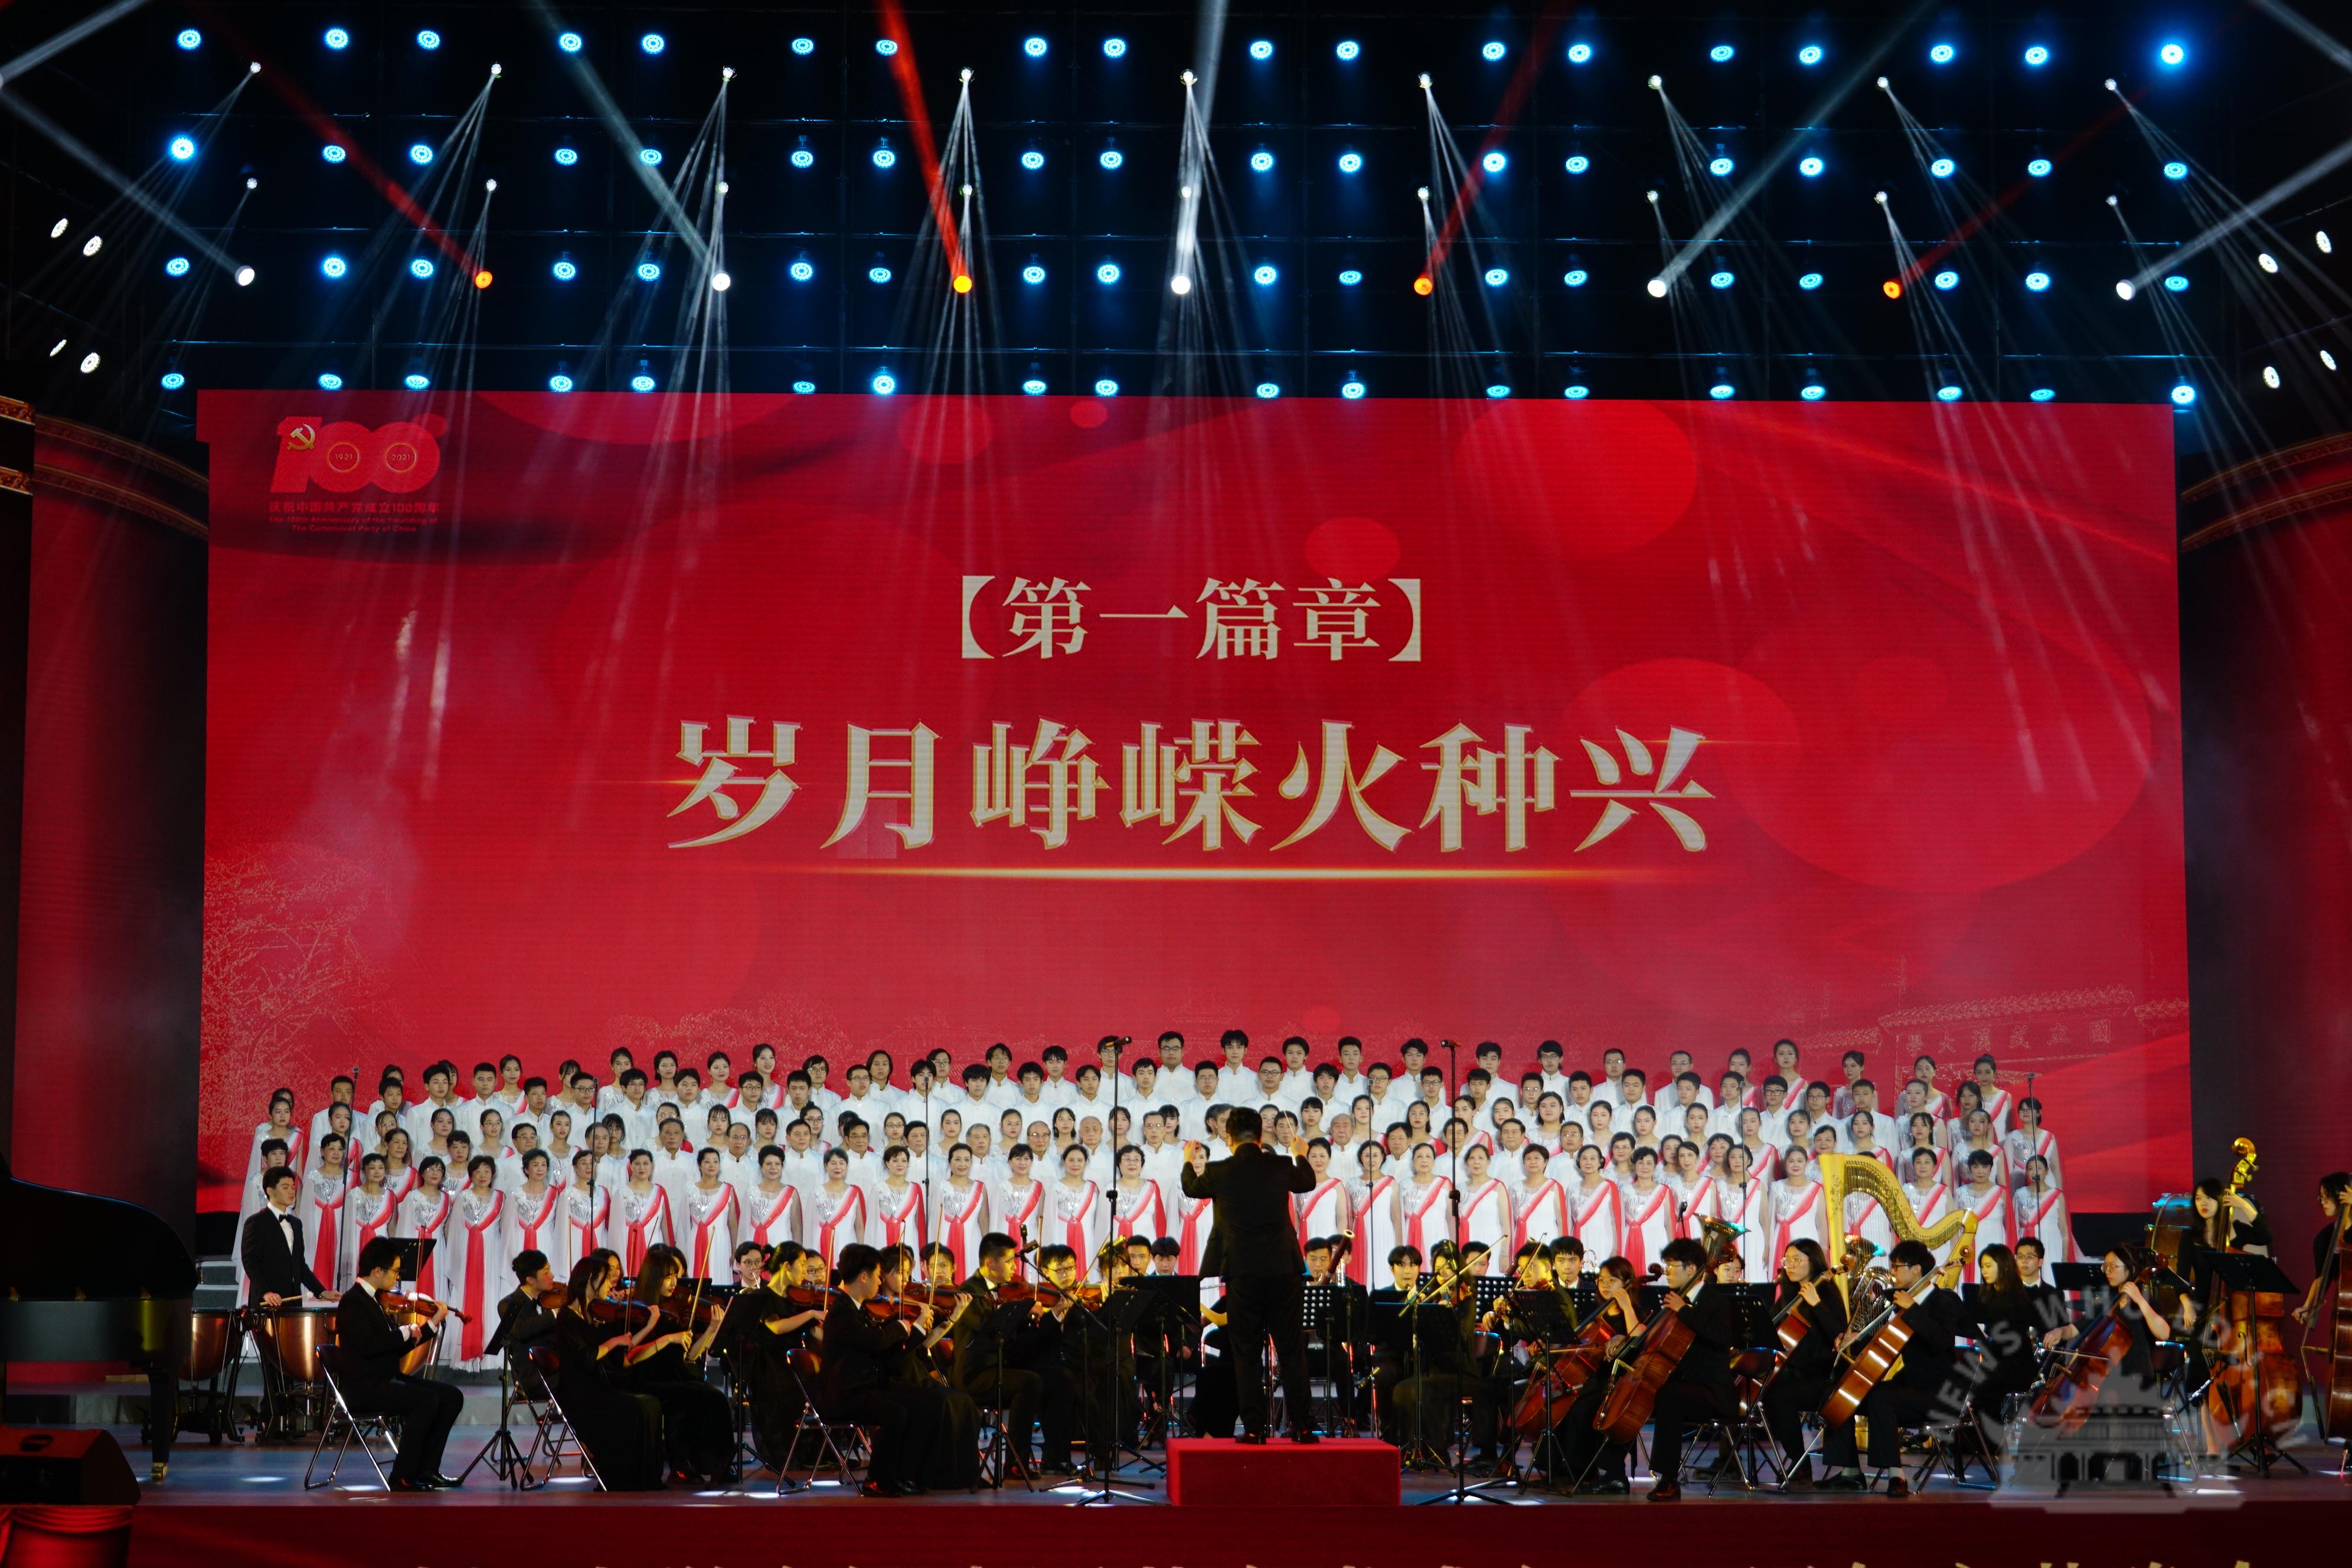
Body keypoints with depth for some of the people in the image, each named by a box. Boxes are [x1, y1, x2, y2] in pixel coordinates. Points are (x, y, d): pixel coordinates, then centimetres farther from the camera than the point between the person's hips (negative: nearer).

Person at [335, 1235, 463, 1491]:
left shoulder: (376, 1300, 16)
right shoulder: (352, 1302, -13)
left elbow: (397, 1347, 16)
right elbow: (369, 1345, -27)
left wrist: (433, 1323, 10)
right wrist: (406, 1331, -18)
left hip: (387, 1380, 9)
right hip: (362, 1386, -9)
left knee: (452, 1397, -1)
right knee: (427, 1400, -27)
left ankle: (426, 1469, 1)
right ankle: (403, 1477, -18)